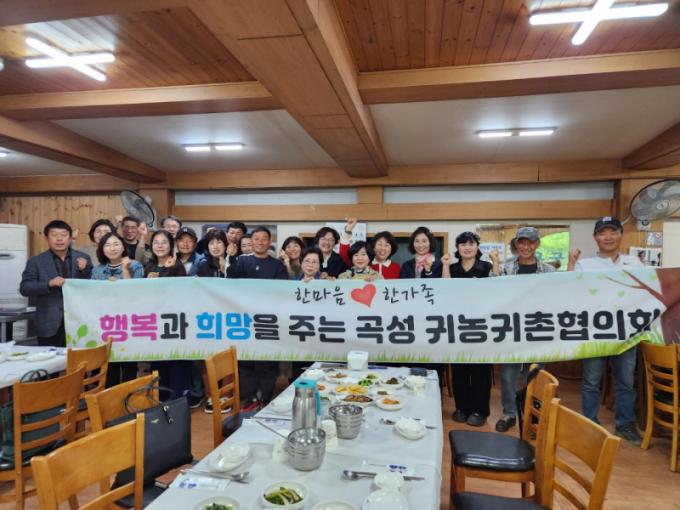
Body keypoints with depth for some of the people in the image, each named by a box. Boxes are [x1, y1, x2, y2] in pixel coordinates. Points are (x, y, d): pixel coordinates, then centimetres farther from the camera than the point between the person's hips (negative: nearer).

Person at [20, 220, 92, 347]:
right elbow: (24, 288, -3)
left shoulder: (83, 258, 5)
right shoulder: (36, 261, 3)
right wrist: (49, 283, -19)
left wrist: (84, 270, -13)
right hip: (50, 324, -1)